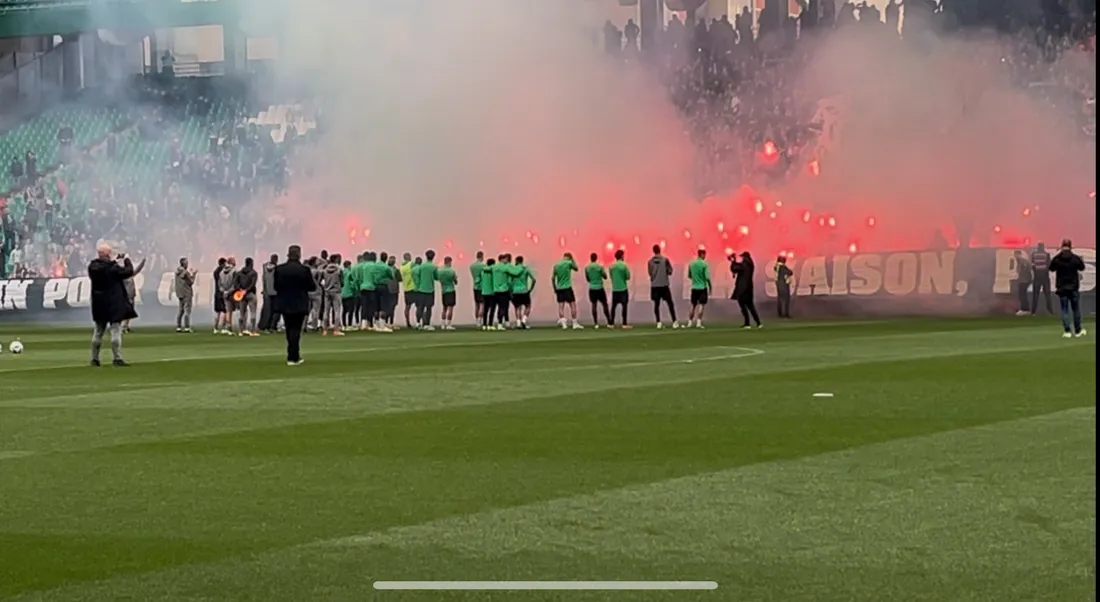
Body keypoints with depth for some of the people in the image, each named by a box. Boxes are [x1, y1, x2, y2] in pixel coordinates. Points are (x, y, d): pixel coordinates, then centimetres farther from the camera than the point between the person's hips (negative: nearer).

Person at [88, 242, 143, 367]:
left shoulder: (92, 266, -2)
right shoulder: (110, 268, -19)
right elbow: (128, 272, -12)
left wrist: (116, 262, 10)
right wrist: (126, 261, 4)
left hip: (99, 304, 6)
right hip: (114, 304, -6)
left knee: (98, 331, 15)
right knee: (116, 330, -2)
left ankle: (95, 358, 19)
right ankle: (117, 358, -6)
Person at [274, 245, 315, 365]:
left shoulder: (279, 269, -5)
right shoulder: (304, 270, -14)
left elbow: (276, 286, 1)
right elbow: (312, 287, -8)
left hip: (284, 304, 3)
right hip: (299, 304, -3)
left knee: (290, 330, 16)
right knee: (296, 330, 1)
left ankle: (294, 356, 23)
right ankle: (293, 357, -5)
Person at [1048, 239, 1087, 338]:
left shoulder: (1056, 259, -9)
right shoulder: (1076, 258, -9)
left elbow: (1051, 268, 8)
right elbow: (1082, 268, 6)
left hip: (1061, 288, 0)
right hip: (1073, 287, 0)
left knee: (1064, 310, 4)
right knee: (1076, 309, 12)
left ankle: (1067, 331, -4)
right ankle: (1078, 331, 18)